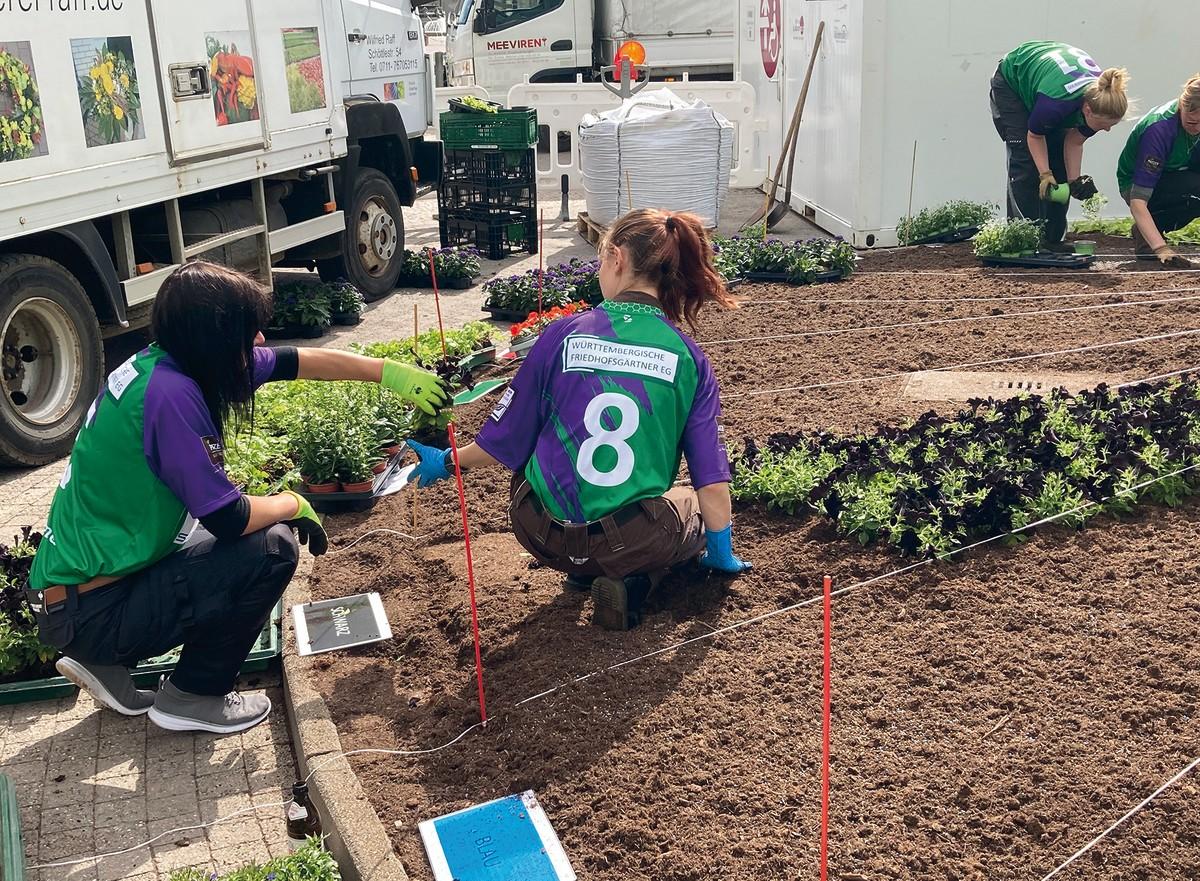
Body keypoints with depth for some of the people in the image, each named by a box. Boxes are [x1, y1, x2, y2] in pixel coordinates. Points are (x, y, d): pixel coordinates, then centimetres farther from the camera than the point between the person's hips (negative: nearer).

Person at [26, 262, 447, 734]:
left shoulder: (163, 359, 0)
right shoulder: (170, 393, -26)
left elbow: (294, 360, 10)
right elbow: (230, 518, -24)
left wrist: (389, 372, 14)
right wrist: (294, 504, -4)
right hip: (90, 612, -9)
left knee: (242, 542, 23)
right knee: (272, 549, -14)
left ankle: (106, 663, 21)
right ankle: (192, 698, 4)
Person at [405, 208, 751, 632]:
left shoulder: (562, 335, -6)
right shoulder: (690, 358, -3)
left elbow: (506, 440, 3)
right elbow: (711, 479, 0)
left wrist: (447, 462, 23)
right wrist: (721, 552, 17)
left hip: (546, 536, 2)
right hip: (638, 541, -1)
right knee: (703, 511, 31)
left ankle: (583, 571, 16)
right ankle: (633, 580, 3)